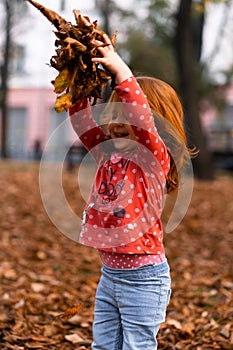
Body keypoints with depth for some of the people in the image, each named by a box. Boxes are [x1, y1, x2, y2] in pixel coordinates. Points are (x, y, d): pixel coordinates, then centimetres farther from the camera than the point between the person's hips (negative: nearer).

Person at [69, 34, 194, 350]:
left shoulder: (154, 159, -14)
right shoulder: (109, 154, 6)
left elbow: (142, 119, -31)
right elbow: (82, 122, 4)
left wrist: (121, 71, -34)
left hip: (143, 279, -7)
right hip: (110, 273, 7)